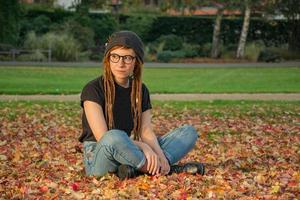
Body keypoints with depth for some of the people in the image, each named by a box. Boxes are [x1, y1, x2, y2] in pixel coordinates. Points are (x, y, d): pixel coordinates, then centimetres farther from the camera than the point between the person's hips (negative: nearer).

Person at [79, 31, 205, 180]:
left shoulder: (141, 90, 9)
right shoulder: (93, 89, -9)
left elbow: (146, 131, -1)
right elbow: (103, 137, -19)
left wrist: (159, 154, -22)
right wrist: (142, 146, -28)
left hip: (128, 153, 6)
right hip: (98, 157, -6)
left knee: (189, 132, -3)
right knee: (114, 138, -42)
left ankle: (137, 168, -25)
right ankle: (169, 169, -22)